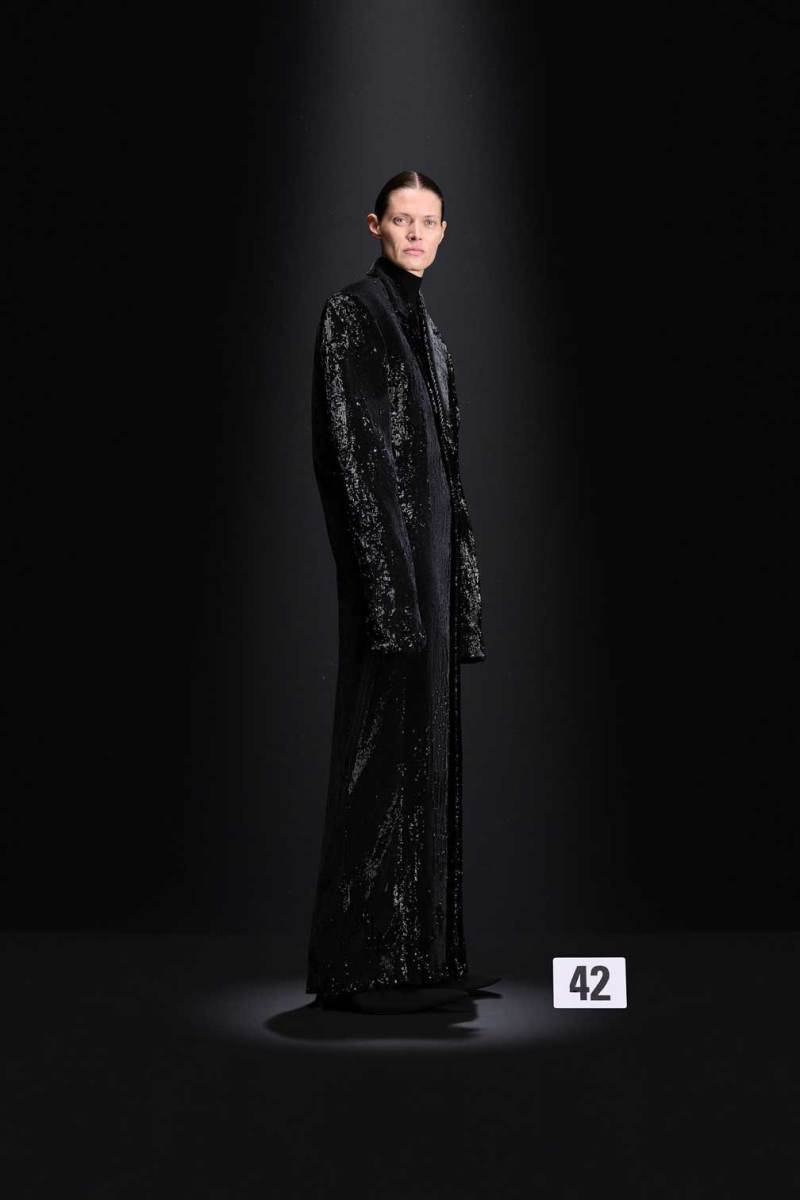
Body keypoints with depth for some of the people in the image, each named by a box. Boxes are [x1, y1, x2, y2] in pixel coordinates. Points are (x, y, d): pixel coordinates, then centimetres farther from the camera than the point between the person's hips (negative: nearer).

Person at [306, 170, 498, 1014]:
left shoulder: (425, 328, 20)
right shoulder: (349, 314, -5)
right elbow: (345, 445, -14)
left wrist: (458, 564, 16)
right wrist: (382, 563, -22)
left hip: (433, 542, 9)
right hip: (386, 542, -9)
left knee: (429, 738, 9)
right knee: (386, 738, -9)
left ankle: (423, 949, 15)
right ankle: (365, 962, -3)